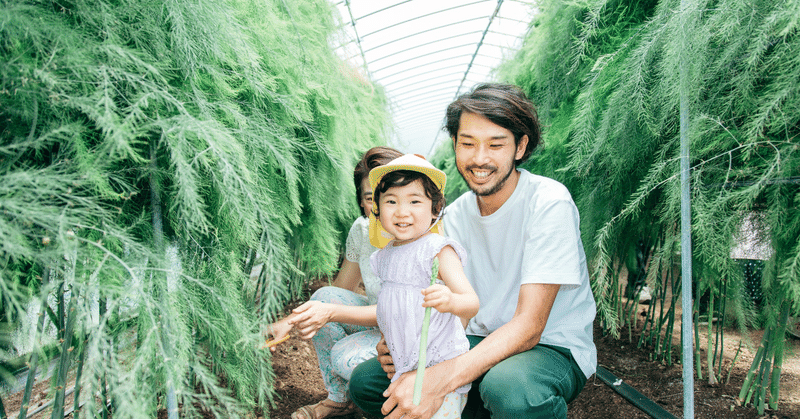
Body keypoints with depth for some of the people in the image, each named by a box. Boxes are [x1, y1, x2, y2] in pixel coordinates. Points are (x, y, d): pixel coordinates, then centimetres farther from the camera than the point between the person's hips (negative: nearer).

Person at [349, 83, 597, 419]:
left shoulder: (549, 204, -18)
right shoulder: (454, 215, 2)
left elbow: (528, 327, -24)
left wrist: (438, 380, -36)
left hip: (554, 349, -6)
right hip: (482, 343, 6)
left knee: (508, 387, -40)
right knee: (365, 381, -6)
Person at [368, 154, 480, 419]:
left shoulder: (438, 250, -15)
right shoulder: (385, 255, 7)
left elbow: (472, 303, -25)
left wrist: (451, 301, -44)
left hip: (441, 364, -6)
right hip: (403, 366, 6)